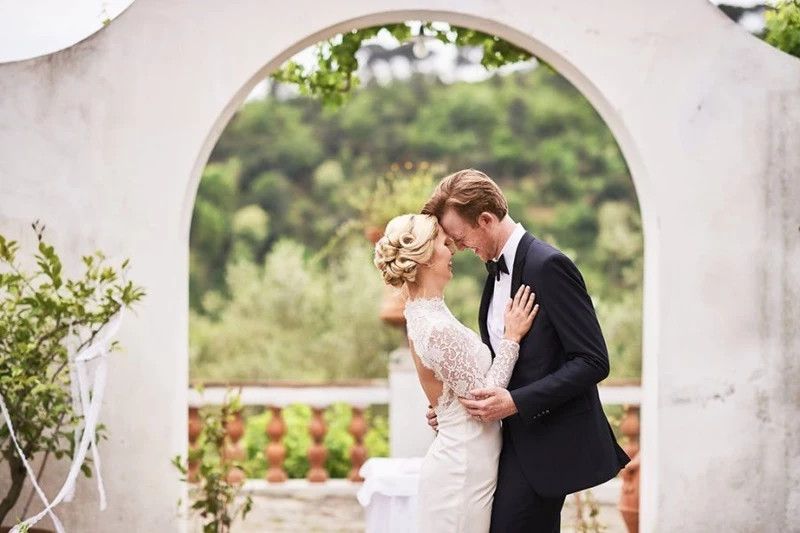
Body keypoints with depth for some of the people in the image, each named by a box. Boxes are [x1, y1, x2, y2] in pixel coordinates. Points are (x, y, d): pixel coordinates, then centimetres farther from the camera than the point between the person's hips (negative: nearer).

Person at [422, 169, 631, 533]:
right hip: (520, 438, 9)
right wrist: (457, 404, 6)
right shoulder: (498, 269, 12)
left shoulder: (547, 266, -17)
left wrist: (516, 402, -23)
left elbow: (593, 361, -20)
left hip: (549, 443, -9)